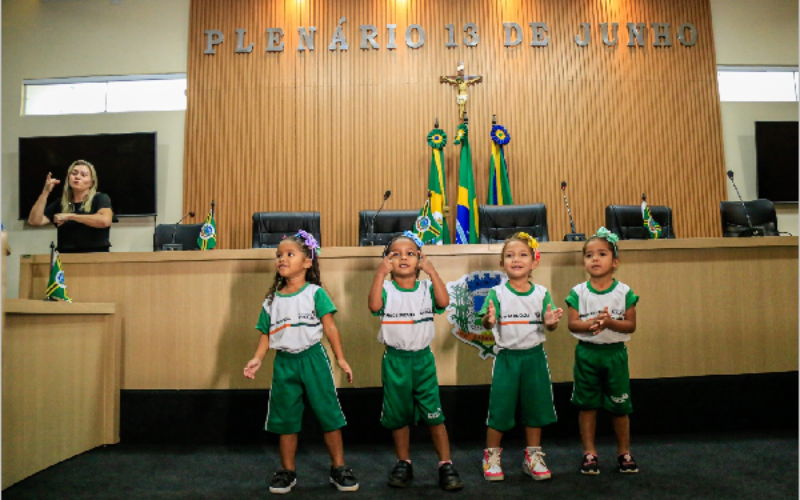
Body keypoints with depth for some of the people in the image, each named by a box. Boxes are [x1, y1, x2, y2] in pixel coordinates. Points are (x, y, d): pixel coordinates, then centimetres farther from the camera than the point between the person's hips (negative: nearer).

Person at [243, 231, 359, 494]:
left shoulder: (315, 293, -5)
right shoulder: (272, 299, 7)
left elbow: (329, 326, -8)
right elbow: (266, 333, 7)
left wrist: (340, 358, -13)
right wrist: (257, 359, -7)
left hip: (312, 358, -3)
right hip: (284, 362, 4)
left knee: (328, 413, 2)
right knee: (285, 419, 12)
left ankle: (339, 468, 17)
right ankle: (287, 471, 26)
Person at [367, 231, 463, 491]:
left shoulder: (426, 287, -2)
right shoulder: (386, 289, -5)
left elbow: (444, 301, -21)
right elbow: (374, 305, -25)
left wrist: (432, 271, -23)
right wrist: (380, 273, -27)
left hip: (423, 358, 0)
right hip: (395, 360, 0)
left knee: (434, 413, 2)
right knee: (398, 415, 13)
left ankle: (446, 464, 12)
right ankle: (403, 463, 29)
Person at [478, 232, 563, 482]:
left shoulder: (541, 293, 2)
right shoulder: (497, 293, -5)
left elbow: (548, 325, 1)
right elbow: (487, 324, -14)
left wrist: (551, 321, -21)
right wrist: (489, 319, -36)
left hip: (534, 356, 3)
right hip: (507, 356, -2)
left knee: (535, 406, 11)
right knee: (500, 407, 2)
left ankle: (533, 457, 28)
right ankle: (492, 456, 21)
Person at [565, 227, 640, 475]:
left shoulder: (624, 292, -2)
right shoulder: (578, 292, -2)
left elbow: (631, 325, -6)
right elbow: (572, 323, -7)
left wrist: (609, 322, -23)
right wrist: (591, 324, -25)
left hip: (615, 353, 0)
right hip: (586, 353, 0)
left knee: (620, 406, 8)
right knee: (587, 404, 7)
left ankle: (624, 452, 25)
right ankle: (589, 452, 19)